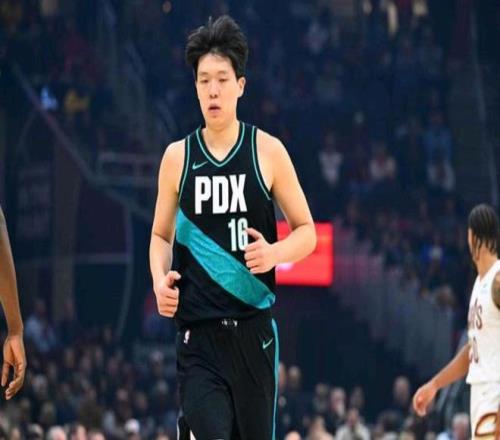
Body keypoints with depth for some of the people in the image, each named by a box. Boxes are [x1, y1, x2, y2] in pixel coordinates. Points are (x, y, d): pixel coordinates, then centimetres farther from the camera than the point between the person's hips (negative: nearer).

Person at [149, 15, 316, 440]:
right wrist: (160, 278, -3)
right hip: (198, 329, 0)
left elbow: (306, 232, 6)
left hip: (254, 326, 0)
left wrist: (274, 253, -15)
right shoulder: (178, 156, 6)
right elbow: (161, 235, 17)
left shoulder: (267, 151, 1)